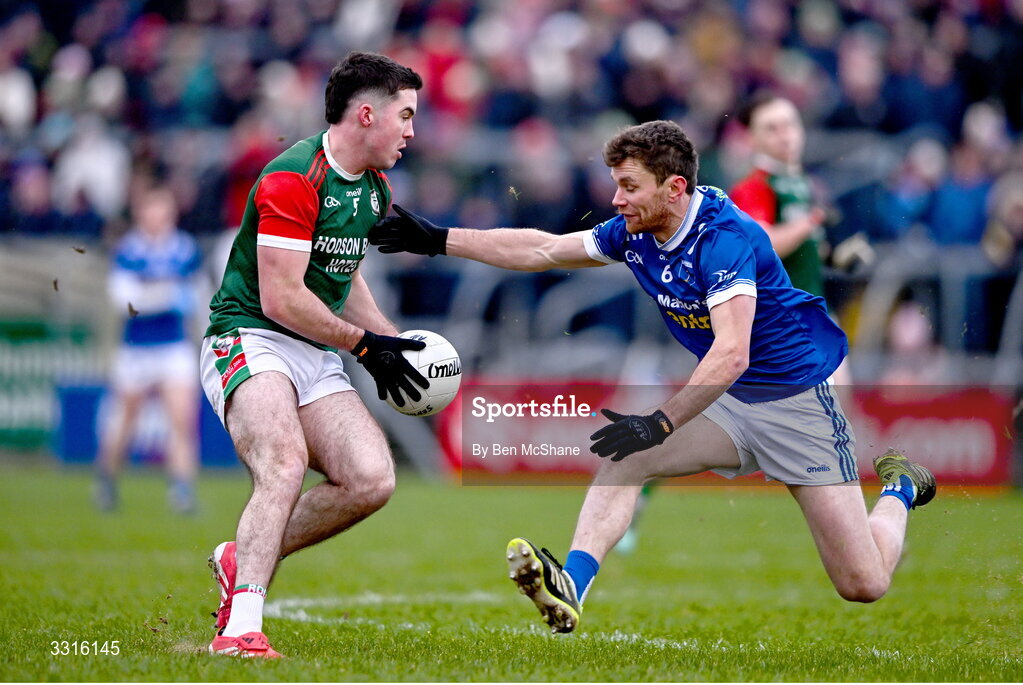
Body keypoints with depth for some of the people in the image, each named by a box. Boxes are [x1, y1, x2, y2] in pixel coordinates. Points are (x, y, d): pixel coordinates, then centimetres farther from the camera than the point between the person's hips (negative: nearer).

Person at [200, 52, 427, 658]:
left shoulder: (374, 188, 13)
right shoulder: (293, 179, -17)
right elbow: (282, 299, -20)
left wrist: (395, 340, 14)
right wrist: (365, 344, -11)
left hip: (318, 357, 8)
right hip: (250, 340, -8)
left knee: (373, 481, -11)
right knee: (285, 464, -32)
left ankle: (244, 558, 6)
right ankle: (242, 627, -40)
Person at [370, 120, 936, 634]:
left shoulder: (725, 236, -28)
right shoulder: (634, 233, -3)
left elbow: (731, 353, -38)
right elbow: (541, 250, 9)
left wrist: (660, 424, -46)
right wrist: (438, 241, 5)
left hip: (796, 401, -7)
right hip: (726, 401, 7)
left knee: (863, 585, -6)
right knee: (622, 458, -20)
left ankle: (899, 487, 25)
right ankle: (570, 586, -34)